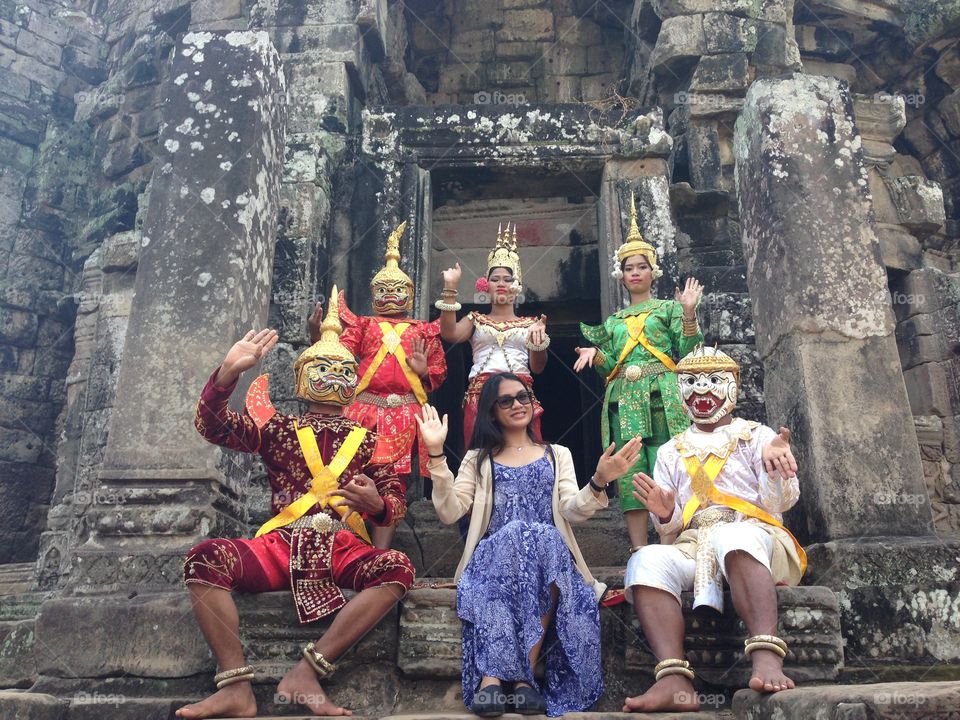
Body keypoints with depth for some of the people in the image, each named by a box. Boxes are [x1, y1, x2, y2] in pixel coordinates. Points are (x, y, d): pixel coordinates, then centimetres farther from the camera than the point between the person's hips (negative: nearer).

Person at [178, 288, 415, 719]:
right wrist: (228, 372, -13)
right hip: (280, 544, 0)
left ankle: (306, 674, -31)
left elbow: (396, 505, 10)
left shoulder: (367, 440, 17)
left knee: (398, 568, -30)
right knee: (206, 557, -26)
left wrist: (376, 503, -15)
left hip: (344, 549, 0)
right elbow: (212, 426, 4)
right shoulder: (278, 428, 17)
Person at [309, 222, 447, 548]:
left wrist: (424, 371, -8)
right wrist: (316, 333, -14)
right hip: (366, 409, 0)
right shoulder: (362, 325, 16)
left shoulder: (423, 330, 16)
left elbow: (440, 371, 13)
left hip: (405, 414, 0)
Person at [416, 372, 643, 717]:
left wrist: (599, 482, -18)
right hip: (494, 555, 0)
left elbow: (573, 511, 3)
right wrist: (436, 454, -6)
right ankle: (497, 676, -40)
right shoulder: (478, 459, 18)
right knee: (516, 534, -35)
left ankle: (508, 675, -34)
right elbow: (450, 512, 3)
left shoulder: (558, 454, 19)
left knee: (540, 537, -35)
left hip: (550, 554, 1)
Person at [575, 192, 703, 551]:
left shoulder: (668, 308, 14)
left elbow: (688, 354, 2)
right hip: (623, 399, 3)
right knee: (629, 476, -4)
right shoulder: (613, 321, 22)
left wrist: (688, 313, -9)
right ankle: (639, 553, -1)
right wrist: (595, 354, 0)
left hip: (661, 397, -3)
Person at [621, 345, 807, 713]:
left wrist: (774, 467, -21)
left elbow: (781, 502, 1)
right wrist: (665, 514, -11)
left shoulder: (757, 435, 15)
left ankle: (767, 658, -53)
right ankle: (674, 681, -43)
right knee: (647, 560, -31)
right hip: (694, 545, 3)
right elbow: (671, 525, 15)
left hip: (756, 536, -2)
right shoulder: (671, 451, 22)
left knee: (732, 536, -39)